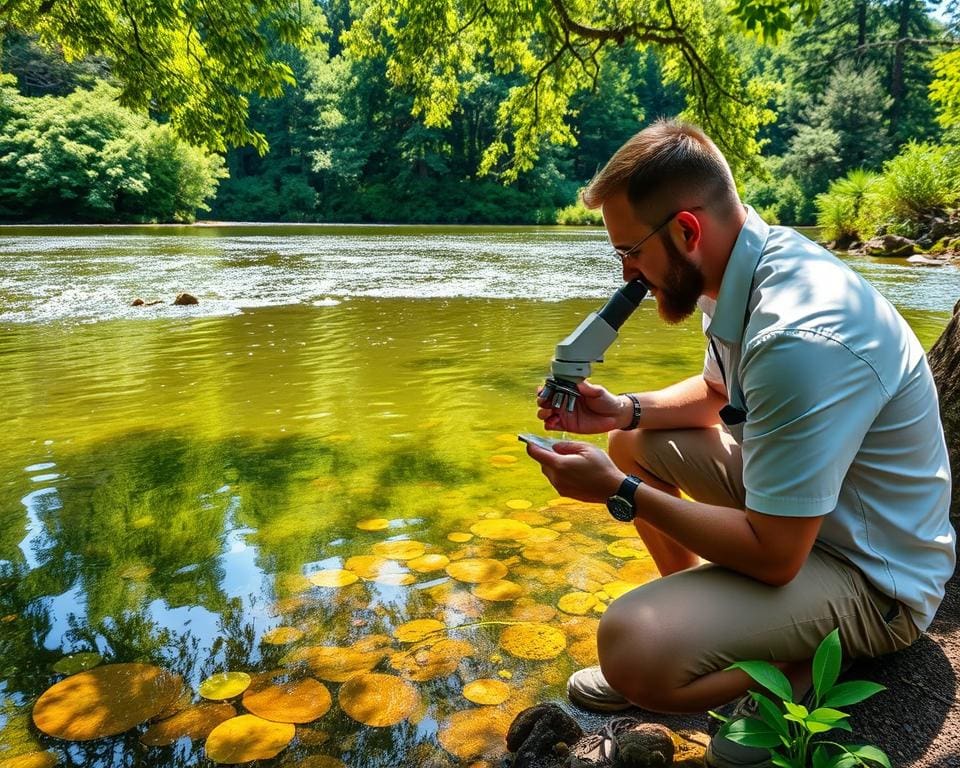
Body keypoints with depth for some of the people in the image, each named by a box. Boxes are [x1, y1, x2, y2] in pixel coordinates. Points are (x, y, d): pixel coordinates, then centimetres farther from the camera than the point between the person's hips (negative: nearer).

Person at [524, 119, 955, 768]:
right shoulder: (751, 263, -4)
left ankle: (808, 668, -2)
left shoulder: (802, 338, -34)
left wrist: (619, 491, -22)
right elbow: (716, 392, 14)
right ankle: (699, 623, 17)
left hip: (874, 576, -9)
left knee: (630, 647, -31)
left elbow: (772, 556, -30)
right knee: (633, 442, 13)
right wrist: (625, 410, -3)